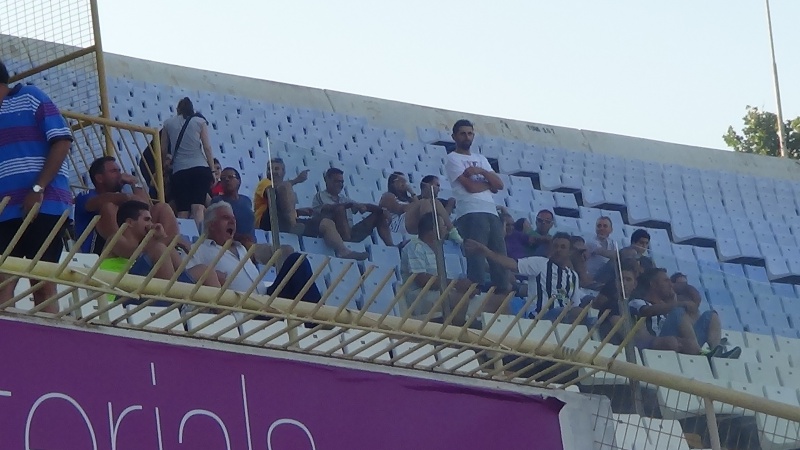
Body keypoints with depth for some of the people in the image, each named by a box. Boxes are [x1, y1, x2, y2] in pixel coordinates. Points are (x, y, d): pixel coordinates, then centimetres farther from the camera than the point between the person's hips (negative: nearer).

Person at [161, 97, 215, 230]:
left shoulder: (168, 123, 13)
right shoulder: (200, 121, 9)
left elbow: (163, 150, 14)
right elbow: (207, 148, 3)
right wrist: (213, 171, 6)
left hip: (179, 171, 1)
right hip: (200, 169, -1)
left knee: (182, 211, -1)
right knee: (198, 207, -14)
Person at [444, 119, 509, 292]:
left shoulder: (481, 159, 25)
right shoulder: (453, 159, 5)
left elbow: (499, 184, 12)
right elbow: (470, 186, -8)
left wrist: (481, 171, -3)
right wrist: (489, 183, 9)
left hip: (491, 212, 7)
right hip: (471, 213, -7)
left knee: (500, 257, 0)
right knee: (476, 258, -15)